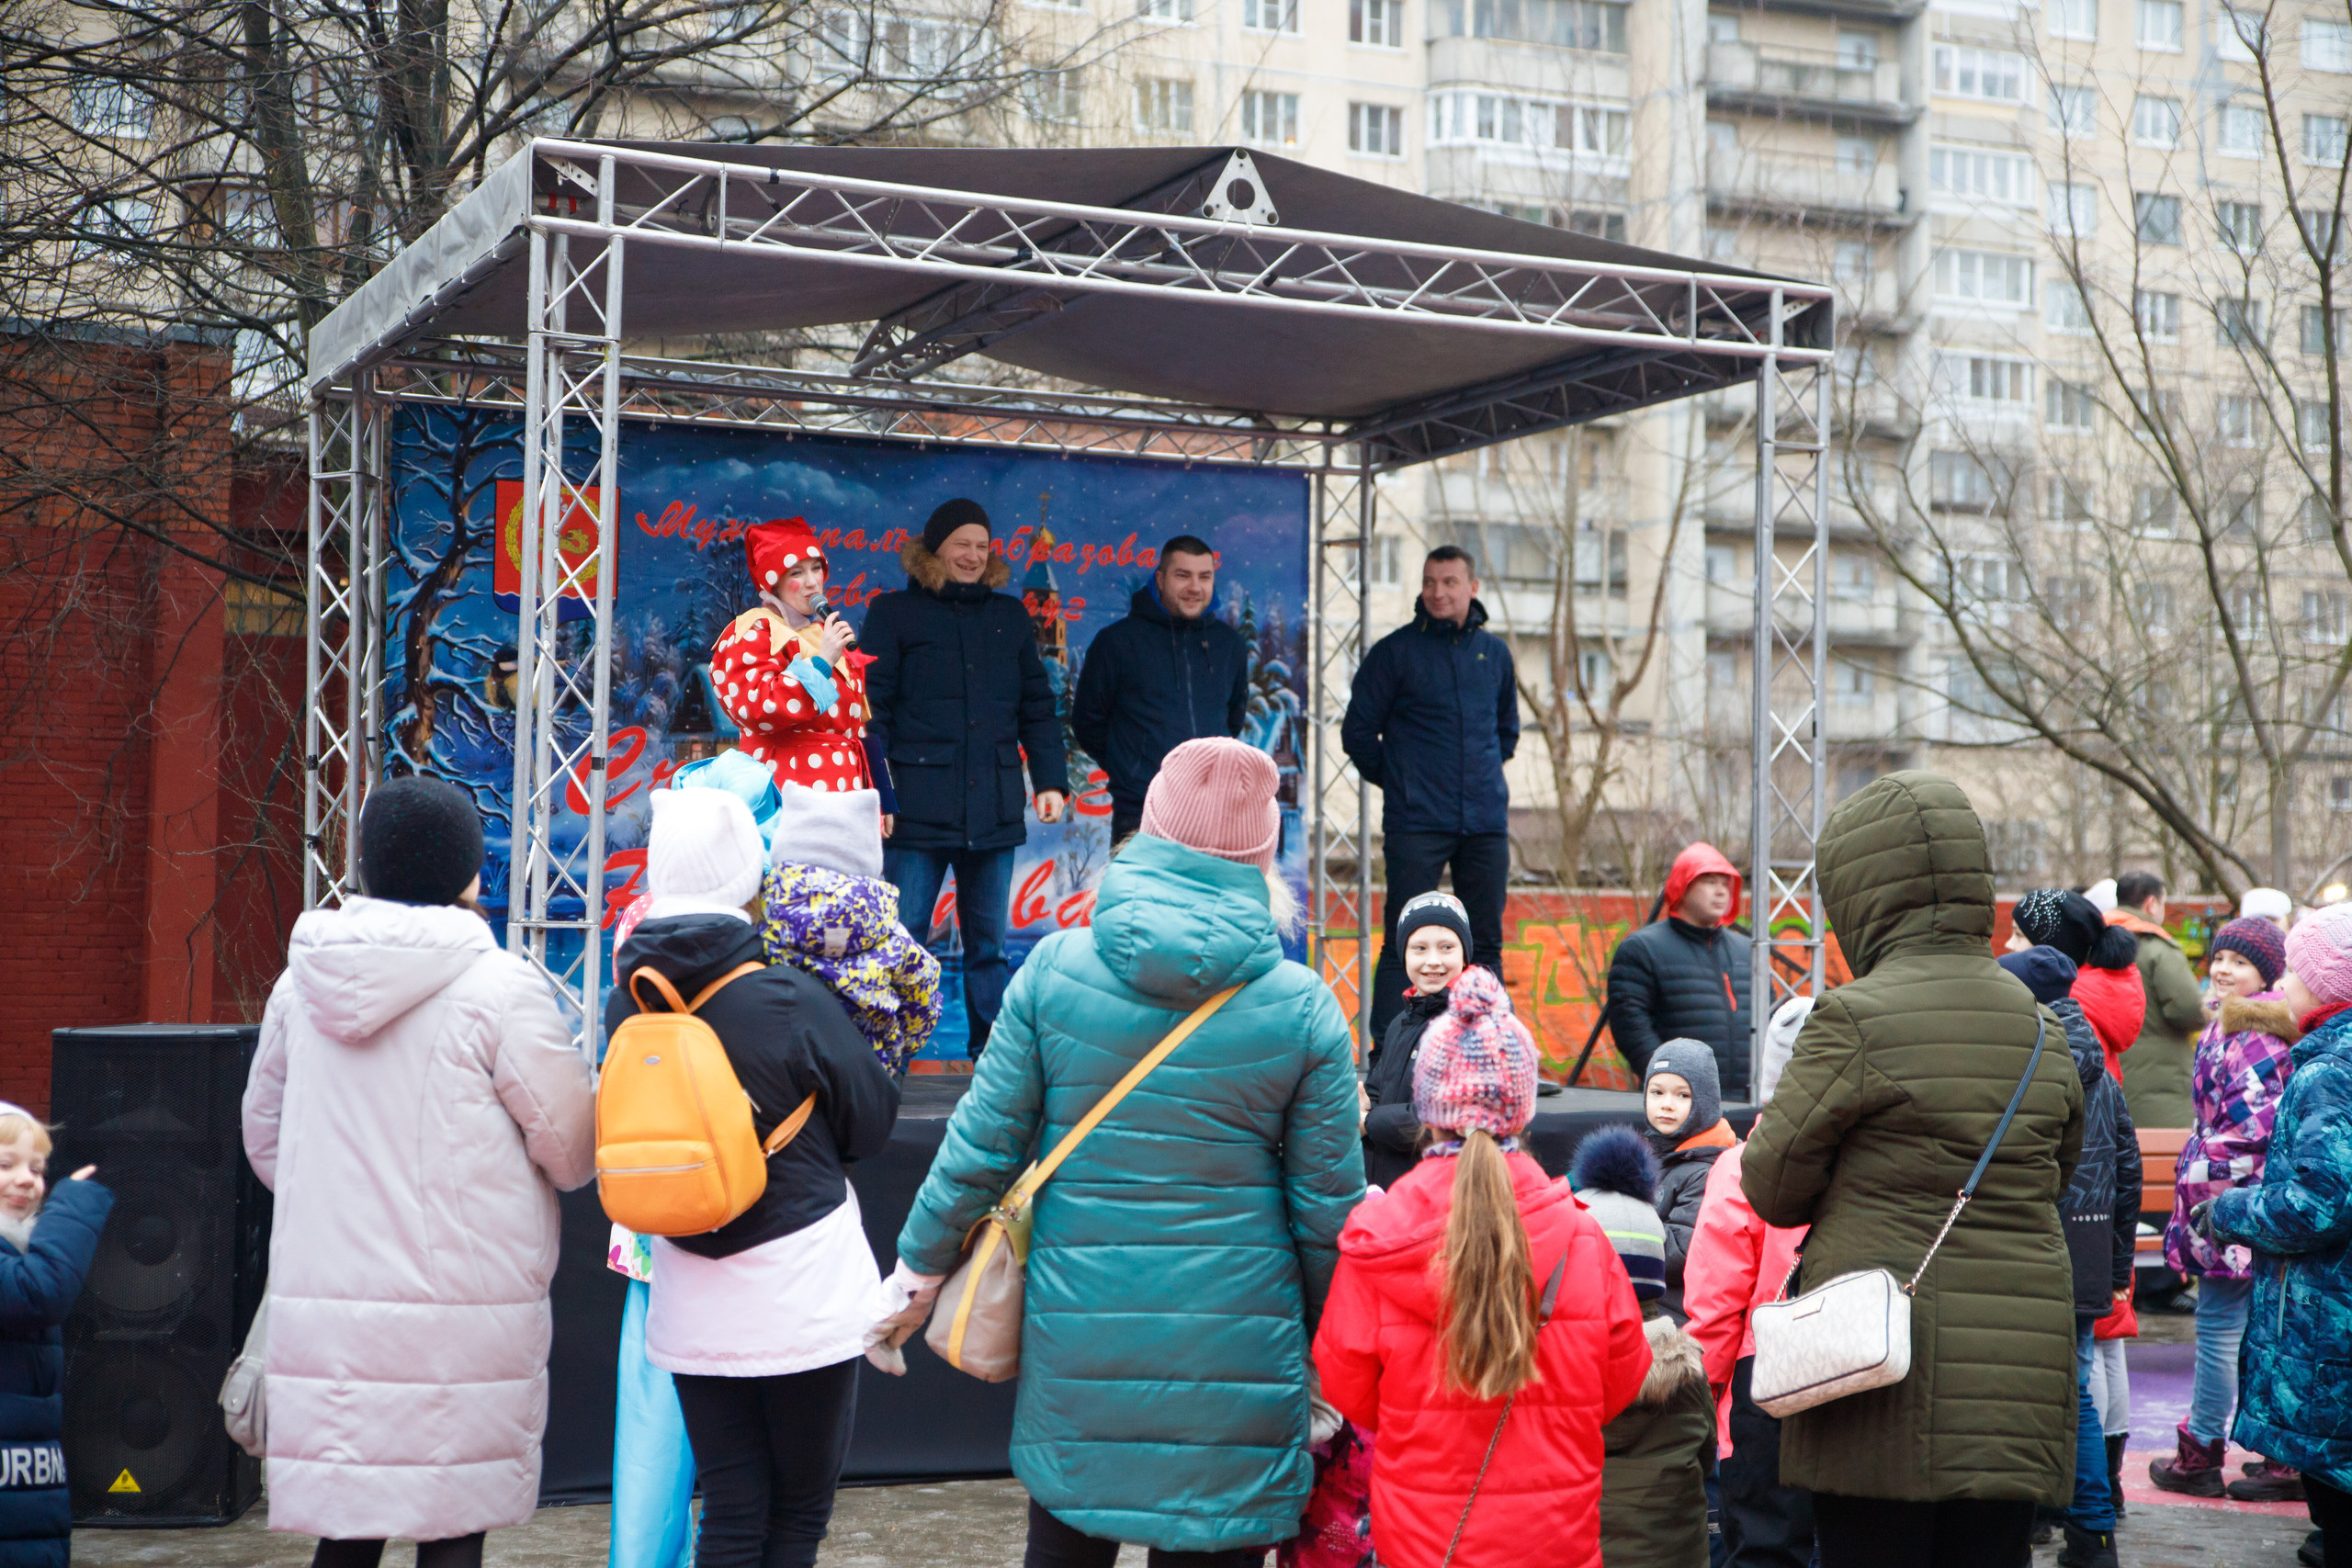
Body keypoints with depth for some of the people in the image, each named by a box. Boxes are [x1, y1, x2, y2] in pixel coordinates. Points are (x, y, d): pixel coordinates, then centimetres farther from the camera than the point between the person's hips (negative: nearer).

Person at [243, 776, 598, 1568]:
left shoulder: (300, 982, 6)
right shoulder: (501, 987, -10)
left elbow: (263, 1135, 18)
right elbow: (574, 1151, -5)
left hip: (322, 1306, 5)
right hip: (461, 1318, -4)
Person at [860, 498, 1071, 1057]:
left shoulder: (1010, 616, 15)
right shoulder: (894, 613, 4)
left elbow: (1036, 708, 17)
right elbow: (871, 711, -1)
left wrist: (1051, 780, 5)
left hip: (994, 811, 4)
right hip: (917, 810, -4)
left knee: (989, 943, 9)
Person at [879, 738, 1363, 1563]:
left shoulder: (1055, 969, -5)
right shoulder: (1303, 1007, -7)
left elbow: (984, 1140, -2)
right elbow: (1327, 1204, -3)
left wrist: (919, 1266, 11)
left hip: (1078, 1330, 1)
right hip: (1234, 1341, -1)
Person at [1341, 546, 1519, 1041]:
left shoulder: (1494, 653, 13)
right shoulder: (1395, 651, 0)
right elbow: (1358, 730, 4)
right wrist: (1394, 781, 5)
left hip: (1486, 822, 4)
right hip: (1416, 824, -4)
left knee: (1486, 943, 7)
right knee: (1403, 943, -5)